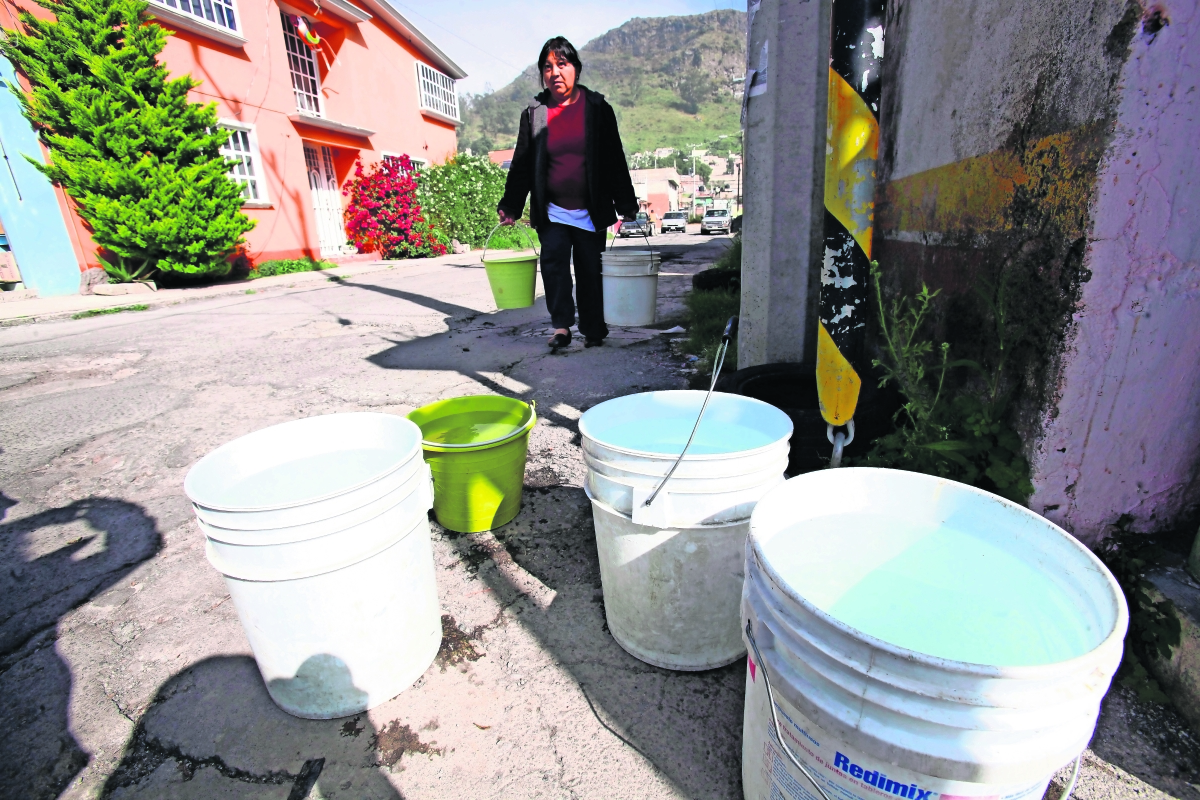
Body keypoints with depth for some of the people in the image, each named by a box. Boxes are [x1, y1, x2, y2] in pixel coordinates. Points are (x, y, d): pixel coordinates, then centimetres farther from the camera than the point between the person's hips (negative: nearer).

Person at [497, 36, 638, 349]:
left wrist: (627, 205, 2)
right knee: (553, 261, -18)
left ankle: (593, 329, 19)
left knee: (590, 271, 4)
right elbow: (522, 164, 7)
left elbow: (614, 160, 6)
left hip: (591, 211, 0)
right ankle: (561, 326, -15)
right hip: (552, 212, 1)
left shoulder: (598, 109, 5)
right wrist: (510, 206, -1)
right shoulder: (534, 113, 6)